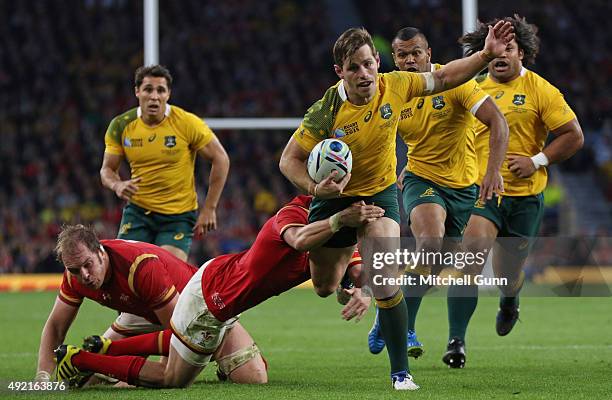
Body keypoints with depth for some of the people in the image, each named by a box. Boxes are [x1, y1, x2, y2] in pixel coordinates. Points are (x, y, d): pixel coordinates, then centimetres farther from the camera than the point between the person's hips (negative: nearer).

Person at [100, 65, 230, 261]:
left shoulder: (187, 123, -13)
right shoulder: (121, 126, -4)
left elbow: (220, 159, -5)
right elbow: (107, 169, 7)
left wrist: (209, 208, -7)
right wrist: (117, 185, -18)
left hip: (179, 216, -3)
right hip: (138, 212, 3)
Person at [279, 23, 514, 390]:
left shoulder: (395, 86, -18)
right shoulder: (326, 112, -27)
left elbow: (444, 78, -2)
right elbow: (289, 159, -19)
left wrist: (487, 54, -11)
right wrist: (314, 188, -37)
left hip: (380, 193, 0)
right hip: (335, 196, 0)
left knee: (387, 284, -18)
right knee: (323, 287, 16)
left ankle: (401, 373, -9)